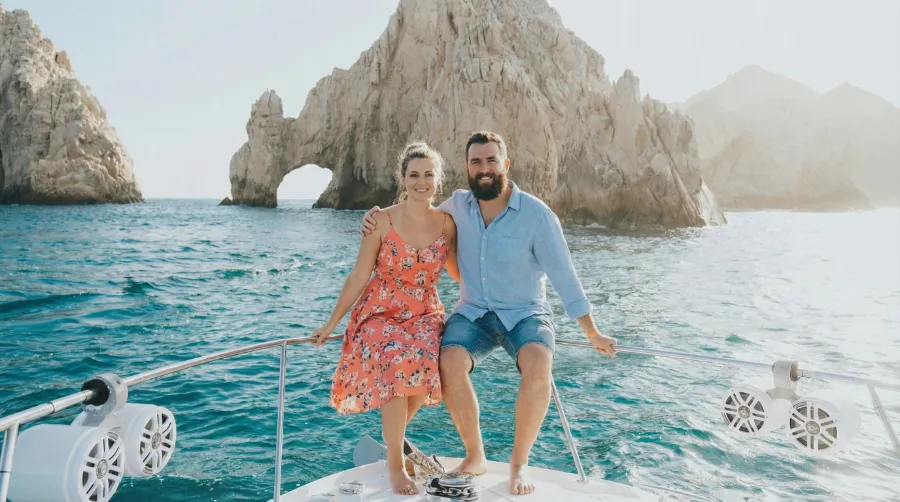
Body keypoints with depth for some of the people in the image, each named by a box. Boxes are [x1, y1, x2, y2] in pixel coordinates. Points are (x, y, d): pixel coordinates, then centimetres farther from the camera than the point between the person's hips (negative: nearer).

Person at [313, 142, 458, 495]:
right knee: (399, 364, -31)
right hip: (381, 313, -2)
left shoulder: (446, 223, 0)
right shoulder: (383, 221, -8)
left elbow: (460, 274, 10)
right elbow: (359, 276, -3)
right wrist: (332, 322, -1)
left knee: (426, 364, -28)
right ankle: (395, 464, -10)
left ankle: (393, 431, 6)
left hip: (426, 315, 3)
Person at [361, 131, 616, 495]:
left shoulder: (537, 215, -13)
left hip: (525, 314, -2)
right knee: (449, 362, -28)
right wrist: (378, 215, -1)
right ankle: (475, 456, -5)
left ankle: (519, 464, -11)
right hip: (474, 313, 3)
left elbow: (564, 277, -8)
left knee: (538, 365, -34)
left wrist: (593, 335, -4)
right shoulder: (458, 204, -2)